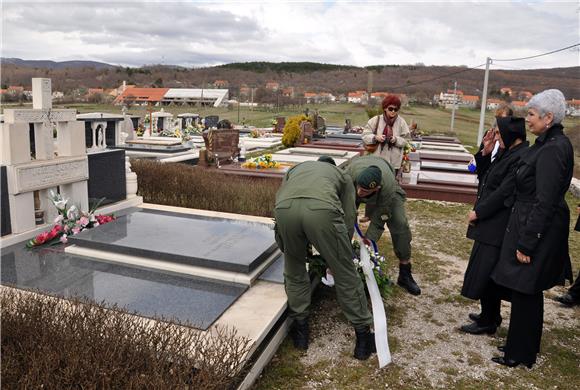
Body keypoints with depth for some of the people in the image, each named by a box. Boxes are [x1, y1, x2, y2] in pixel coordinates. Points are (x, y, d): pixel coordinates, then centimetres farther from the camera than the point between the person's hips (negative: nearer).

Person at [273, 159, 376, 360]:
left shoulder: (295, 169, 43)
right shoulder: (343, 176, 37)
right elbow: (349, 218, 28)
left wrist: (287, 250, 41)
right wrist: (339, 254, 41)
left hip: (284, 209, 2)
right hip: (322, 209, -2)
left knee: (294, 272, 26)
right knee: (345, 275, 16)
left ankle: (300, 330, 36)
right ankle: (363, 337, 26)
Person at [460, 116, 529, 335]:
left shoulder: (522, 158, -20)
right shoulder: (508, 153, 10)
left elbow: (504, 193, -22)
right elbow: (484, 176, 16)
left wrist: (478, 212, -13)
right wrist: (485, 152, 3)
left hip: (497, 227, -9)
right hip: (490, 224, 9)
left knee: (484, 273, 0)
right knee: (488, 272, 18)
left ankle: (488, 322, 15)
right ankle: (490, 315, 32)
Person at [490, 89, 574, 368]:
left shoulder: (551, 151, -22)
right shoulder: (552, 142, 7)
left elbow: (544, 203, -24)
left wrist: (526, 244, -20)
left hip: (537, 229, -10)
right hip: (536, 226, 10)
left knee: (524, 292, 4)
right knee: (529, 292, 20)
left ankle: (520, 354, 21)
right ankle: (527, 345, 37)